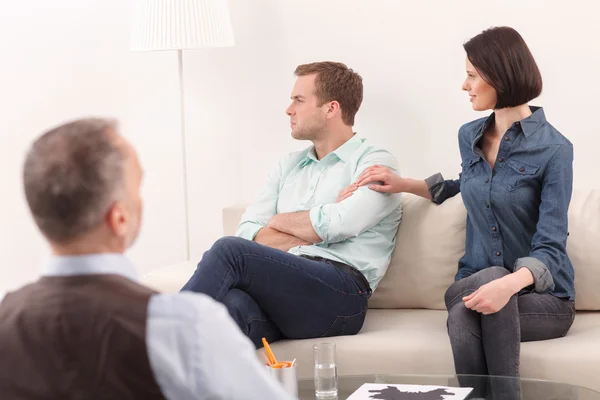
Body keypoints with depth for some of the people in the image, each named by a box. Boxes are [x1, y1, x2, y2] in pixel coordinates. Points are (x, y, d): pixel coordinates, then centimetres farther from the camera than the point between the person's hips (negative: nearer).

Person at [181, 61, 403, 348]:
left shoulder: (376, 162, 10)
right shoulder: (289, 166, 29)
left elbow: (338, 224, -11)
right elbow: (248, 233, 15)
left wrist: (280, 221, 8)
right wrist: (316, 230, 1)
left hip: (340, 294, -4)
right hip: (279, 286, 5)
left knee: (230, 250, -28)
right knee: (231, 305, -35)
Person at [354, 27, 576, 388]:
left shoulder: (554, 149, -12)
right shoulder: (470, 136, 6)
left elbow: (550, 249, -18)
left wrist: (509, 284, -39)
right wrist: (402, 184, 19)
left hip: (542, 296, -4)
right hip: (475, 284, 4)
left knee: (468, 309, -37)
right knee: (464, 322, -34)